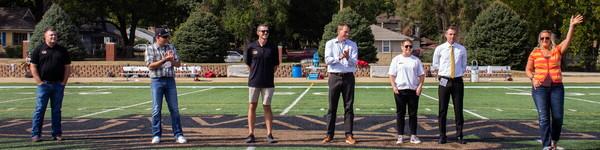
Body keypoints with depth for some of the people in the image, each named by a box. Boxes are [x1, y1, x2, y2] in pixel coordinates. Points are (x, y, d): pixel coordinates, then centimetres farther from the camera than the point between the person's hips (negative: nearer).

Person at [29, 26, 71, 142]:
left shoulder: (62, 50, 8)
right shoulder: (39, 50, 2)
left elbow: (67, 67, 10)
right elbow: (33, 67, 0)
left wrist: (64, 82, 1)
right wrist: (39, 82, -7)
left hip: (58, 85, 2)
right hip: (43, 84, -2)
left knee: (56, 110, 8)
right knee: (39, 109, -2)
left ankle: (57, 134, 14)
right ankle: (35, 134, 2)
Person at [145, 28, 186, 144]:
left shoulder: (171, 48, 11)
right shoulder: (150, 49, 0)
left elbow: (178, 64, 7)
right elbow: (150, 66, -11)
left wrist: (172, 60, -14)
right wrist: (165, 59, -18)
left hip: (170, 81, 3)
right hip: (157, 81, -3)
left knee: (174, 109, 2)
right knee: (156, 109, -1)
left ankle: (178, 135, 5)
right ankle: (156, 135, 7)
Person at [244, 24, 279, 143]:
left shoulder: (272, 47, 2)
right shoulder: (251, 47, 0)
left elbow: (276, 65, 8)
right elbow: (248, 63, 9)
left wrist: (268, 74, 3)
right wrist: (255, 74, 6)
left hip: (268, 83, 0)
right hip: (254, 82, 0)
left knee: (267, 107, 3)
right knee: (252, 106, 4)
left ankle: (269, 135, 5)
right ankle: (251, 134, 9)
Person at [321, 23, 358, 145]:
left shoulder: (352, 45, 8)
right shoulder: (330, 44, 5)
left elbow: (355, 62, 0)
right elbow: (327, 60, -6)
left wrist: (348, 57, -20)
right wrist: (339, 58, -19)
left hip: (348, 77, 1)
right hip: (334, 77, -1)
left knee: (349, 106, 1)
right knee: (332, 107, 3)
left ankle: (349, 135, 5)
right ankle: (329, 135, 9)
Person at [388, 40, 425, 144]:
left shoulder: (416, 60, 10)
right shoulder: (396, 59, 6)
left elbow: (421, 75, 10)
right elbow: (391, 75, 4)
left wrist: (420, 86, -4)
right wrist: (394, 87, -9)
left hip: (414, 90, 1)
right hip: (400, 90, -1)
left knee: (413, 113, 4)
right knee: (400, 113, 3)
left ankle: (413, 136, 9)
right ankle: (400, 136, 8)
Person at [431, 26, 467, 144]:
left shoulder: (462, 49, 4)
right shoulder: (439, 49, 0)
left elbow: (464, 65, 16)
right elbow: (435, 65, 11)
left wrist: (459, 72, 5)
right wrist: (444, 70, 4)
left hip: (458, 81, 1)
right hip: (444, 81, -1)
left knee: (459, 109, 4)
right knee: (442, 110, 3)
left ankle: (459, 136, 13)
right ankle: (442, 136, 11)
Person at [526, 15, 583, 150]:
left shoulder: (557, 50, 5)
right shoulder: (534, 53, 5)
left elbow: (568, 40, -10)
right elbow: (528, 70, 10)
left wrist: (572, 26, -24)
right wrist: (533, 79, -10)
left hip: (556, 87, 1)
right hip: (540, 88, -1)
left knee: (558, 117, 2)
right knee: (543, 117, -6)